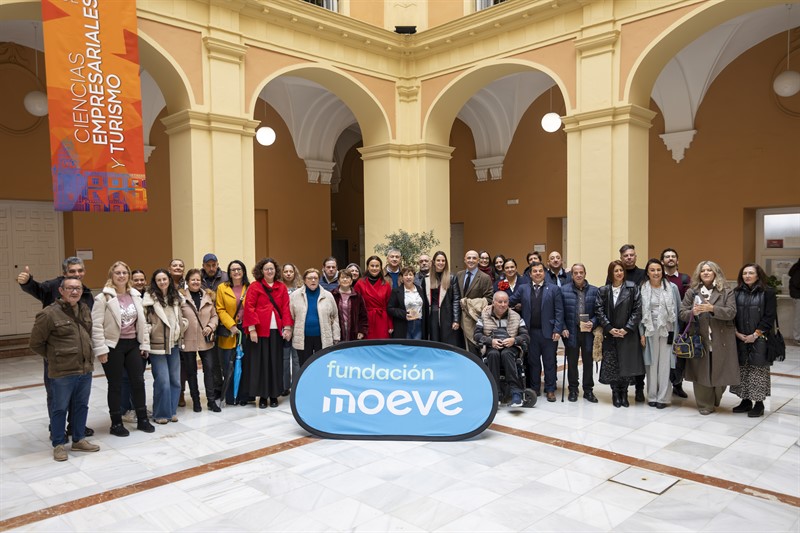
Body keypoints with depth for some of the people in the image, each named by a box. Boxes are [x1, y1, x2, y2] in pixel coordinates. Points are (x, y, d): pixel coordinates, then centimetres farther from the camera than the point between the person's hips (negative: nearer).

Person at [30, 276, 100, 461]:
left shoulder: (85, 310, 6)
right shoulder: (49, 314, -14)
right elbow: (35, 343, -5)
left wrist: (86, 355, 14)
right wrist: (54, 356, 2)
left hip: (85, 369, 6)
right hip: (62, 371, -6)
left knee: (81, 406, 16)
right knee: (60, 408, 7)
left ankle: (79, 440, 30)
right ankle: (58, 444, 22)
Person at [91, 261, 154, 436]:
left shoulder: (135, 296, 7)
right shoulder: (103, 298, -9)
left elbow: (141, 322, 11)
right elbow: (96, 326, -12)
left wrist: (143, 344, 9)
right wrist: (100, 349, -15)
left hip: (133, 344, 5)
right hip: (113, 346, -5)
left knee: (138, 381, 8)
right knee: (115, 385, 4)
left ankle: (142, 419, 20)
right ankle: (116, 423, 17)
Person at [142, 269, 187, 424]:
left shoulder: (176, 297, 9)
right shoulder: (149, 297, -6)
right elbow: (144, 321, -10)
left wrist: (182, 327, 7)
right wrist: (145, 344, -14)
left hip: (174, 344, 5)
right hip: (157, 345, -5)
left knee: (175, 380, 8)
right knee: (162, 381, -5)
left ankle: (172, 411, 21)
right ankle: (161, 413, 11)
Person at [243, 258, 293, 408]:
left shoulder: (282, 287, 9)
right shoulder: (255, 286, 0)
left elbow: (286, 308, 7)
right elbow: (249, 307, -5)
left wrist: (287, 327, -3)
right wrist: (252, 328, -11)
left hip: (277, 331, 3)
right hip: (259, 331, -3)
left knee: (275, 363, 6)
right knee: (260, 363, 2)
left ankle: (274, 395, 17)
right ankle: (262, 396, 11)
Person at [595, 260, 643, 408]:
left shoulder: (632, 288, 0)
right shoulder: (603, 290, 4)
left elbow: (637, 310, -4)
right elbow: (599, 311, 0)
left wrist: (627, 329, -10)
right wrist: (610, 328, -9)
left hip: (628, 334, -1)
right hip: (610, 334, 1)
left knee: (627, 364, 2)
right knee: (611, 365, 1)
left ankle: (624, 393, 18)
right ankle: (615, 393, 16)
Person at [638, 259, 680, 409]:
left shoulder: (672, 287, 1)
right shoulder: (642, 289, 1)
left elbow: (678, 310, 3)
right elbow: (639, 312, 3)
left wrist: (677, 333, 0)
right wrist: (641, 333, -2)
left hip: (667, 331, 0)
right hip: (650, 331, 0)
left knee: (665, 364, 1)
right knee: (651, 364, 5)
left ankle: (662, 397, 11)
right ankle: (652, 396, 16)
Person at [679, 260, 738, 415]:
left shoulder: (726, 292, 5)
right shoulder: (691, 292, 8)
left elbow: (731, 312, -8)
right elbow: (682, 314, 4)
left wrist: (711, 308, -21)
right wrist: (693, 312, -17)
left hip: (721, 341, 0)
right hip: (699, 340, 1)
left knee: (720, 372, 4)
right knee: (701, 373, 1)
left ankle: (715, 401, 27)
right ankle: (705, 405, 13)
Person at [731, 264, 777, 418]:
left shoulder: (768, 292, -3)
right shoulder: (737, 292, 7)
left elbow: (770, 316, -7)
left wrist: (756, 334, -12)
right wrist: (737, 333, -5)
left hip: (759, 339, -4)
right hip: (740, 339, 4)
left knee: (758, 370, -1)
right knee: (742, 370, 7)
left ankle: (759, 403, 10)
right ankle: (746, 401, 18)